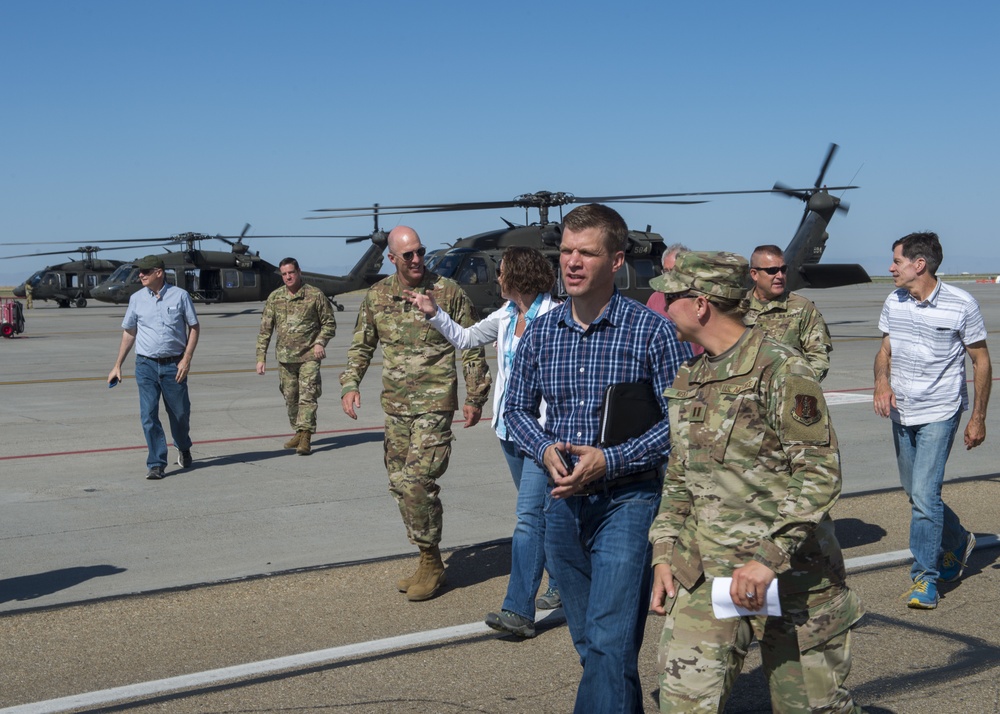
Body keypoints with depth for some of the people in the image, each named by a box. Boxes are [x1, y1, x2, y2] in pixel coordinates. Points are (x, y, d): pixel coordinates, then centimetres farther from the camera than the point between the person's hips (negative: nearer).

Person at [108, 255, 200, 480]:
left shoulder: (180, 296, -2)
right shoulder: (136, 299, 5)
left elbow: (194, 327, 2)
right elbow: (129, 333, 13)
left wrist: (186, 359, -8)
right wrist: (117, 366, 11)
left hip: (174, 365, -1)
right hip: (146, 365, 1)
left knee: (180, 413, 9)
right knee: (149, 416, -5)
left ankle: (184, 449, 37)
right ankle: (156, 464, 1)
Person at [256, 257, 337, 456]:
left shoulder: (315, 295, -4)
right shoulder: (274, 298, 4)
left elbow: (329, 323, 4)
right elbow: (265, 329, 6)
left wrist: (321, 342, -13)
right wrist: (261, 357, 1)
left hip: (309, 356, -4)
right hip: (285, 357, 4)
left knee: (307, 396, -11)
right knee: (290, 398, 11)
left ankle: (305, 438, -13)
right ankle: (298, 433, 26)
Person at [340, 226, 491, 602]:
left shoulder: (449, 292, -3)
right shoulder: (376, 296, 7)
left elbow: (472, 347, 2)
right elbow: (361, 346, 14)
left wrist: (475, 397, 0)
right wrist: (350, 384, 0)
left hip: (435, 402, -5)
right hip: (395, 405, 5)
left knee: (417, 480, -15)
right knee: (400, 483, 7)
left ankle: (431, 562, 0)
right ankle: (428, 562, 19)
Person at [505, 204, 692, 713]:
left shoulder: (651, 330, -9)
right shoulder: (541, 332, 5)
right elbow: (518, 408, 13)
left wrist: (611, 460, -19)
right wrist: (545, 450, -8)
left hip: (627, 501, -5)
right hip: (563, 502, 5)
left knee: (610, 640, -13)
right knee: (588, 641, 16)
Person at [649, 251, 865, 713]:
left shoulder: (781, 371, -12)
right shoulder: (687, 380, 11)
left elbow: (820, 475, -17)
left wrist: (767, 557, -23)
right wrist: (664, 555, 7)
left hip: (791, 577, -5)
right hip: (703, 575, 5)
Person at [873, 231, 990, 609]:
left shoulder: (961, 305, -12)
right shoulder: (893, 302, 1)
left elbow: (981, 361, -4)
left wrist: (978, 418, -4)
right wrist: (882, 381, -10)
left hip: (940, 412, -6)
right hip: (901, 412, 6)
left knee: (924, 494, -13)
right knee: (915, 492, 15)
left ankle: (925, 577, -2)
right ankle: (958, 541, 41)